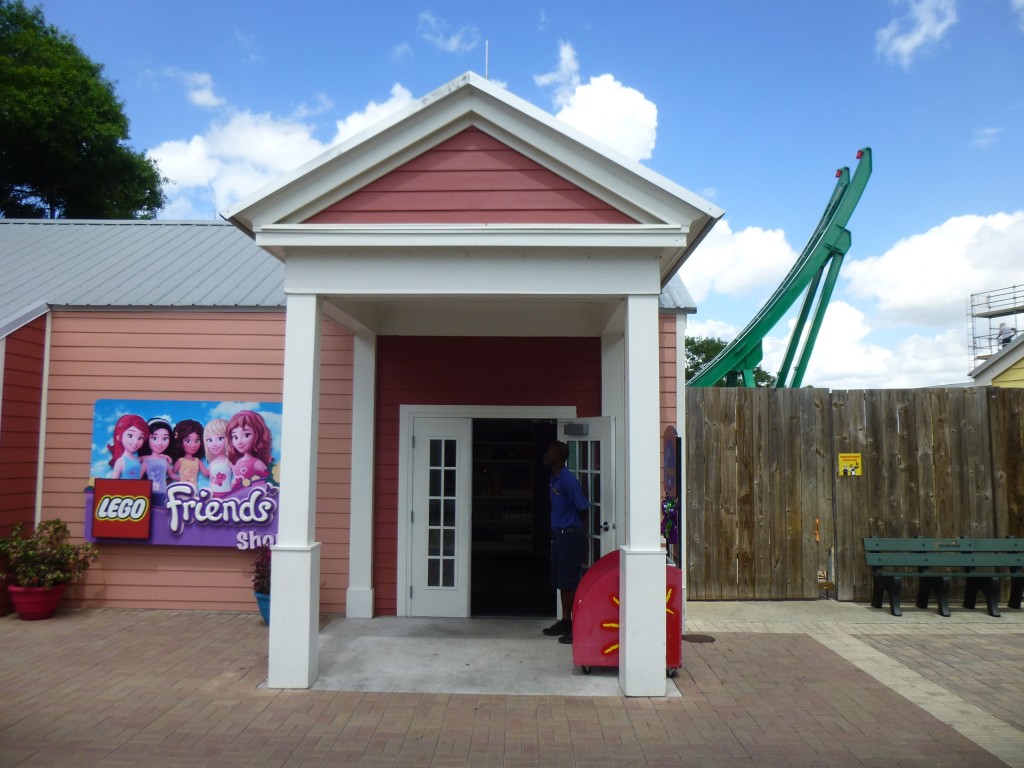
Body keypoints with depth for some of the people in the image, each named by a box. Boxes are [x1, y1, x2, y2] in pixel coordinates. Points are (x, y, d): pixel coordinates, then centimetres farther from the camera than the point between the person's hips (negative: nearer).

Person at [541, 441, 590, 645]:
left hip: (570, 536, -9)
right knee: (561, 582, 15)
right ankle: (565, 622, 26)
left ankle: (577, 627, 1)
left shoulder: (568, 480, -17)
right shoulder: (553, 480, 12)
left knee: (570, 582, -5)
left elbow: (583, 508, -14)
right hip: (558, 536, 9)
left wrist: (573, 524, 1)